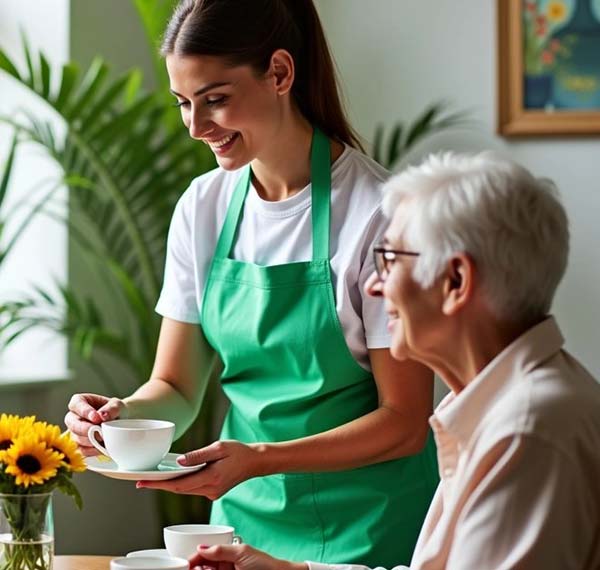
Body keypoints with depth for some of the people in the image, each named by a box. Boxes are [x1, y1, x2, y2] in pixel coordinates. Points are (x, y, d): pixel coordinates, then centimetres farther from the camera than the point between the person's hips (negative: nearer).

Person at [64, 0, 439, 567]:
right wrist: (124, 413, -17)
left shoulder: (375, 211, -18)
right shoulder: (203, 207, -1)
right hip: (244, 512, 5)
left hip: (363, 520, -5)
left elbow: (405, 422, -15)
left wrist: (261, 458, -27)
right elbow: (177, 387, 5)